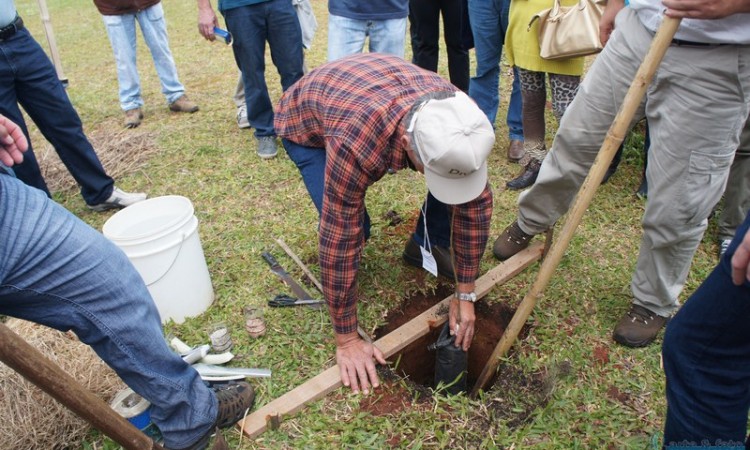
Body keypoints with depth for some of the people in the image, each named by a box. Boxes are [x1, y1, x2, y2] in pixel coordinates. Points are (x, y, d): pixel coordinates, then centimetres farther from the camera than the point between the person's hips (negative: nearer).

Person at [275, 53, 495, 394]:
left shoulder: (456, 121, -31)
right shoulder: (355, 145, -46)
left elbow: (475, 201, -19)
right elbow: (338, 241, -40)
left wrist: (465, 295, -15)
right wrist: (347, 341, -29)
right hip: (305, 123, -4)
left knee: (454, 170, -12)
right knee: (349, 228, -26)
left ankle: (425, 246, 13)